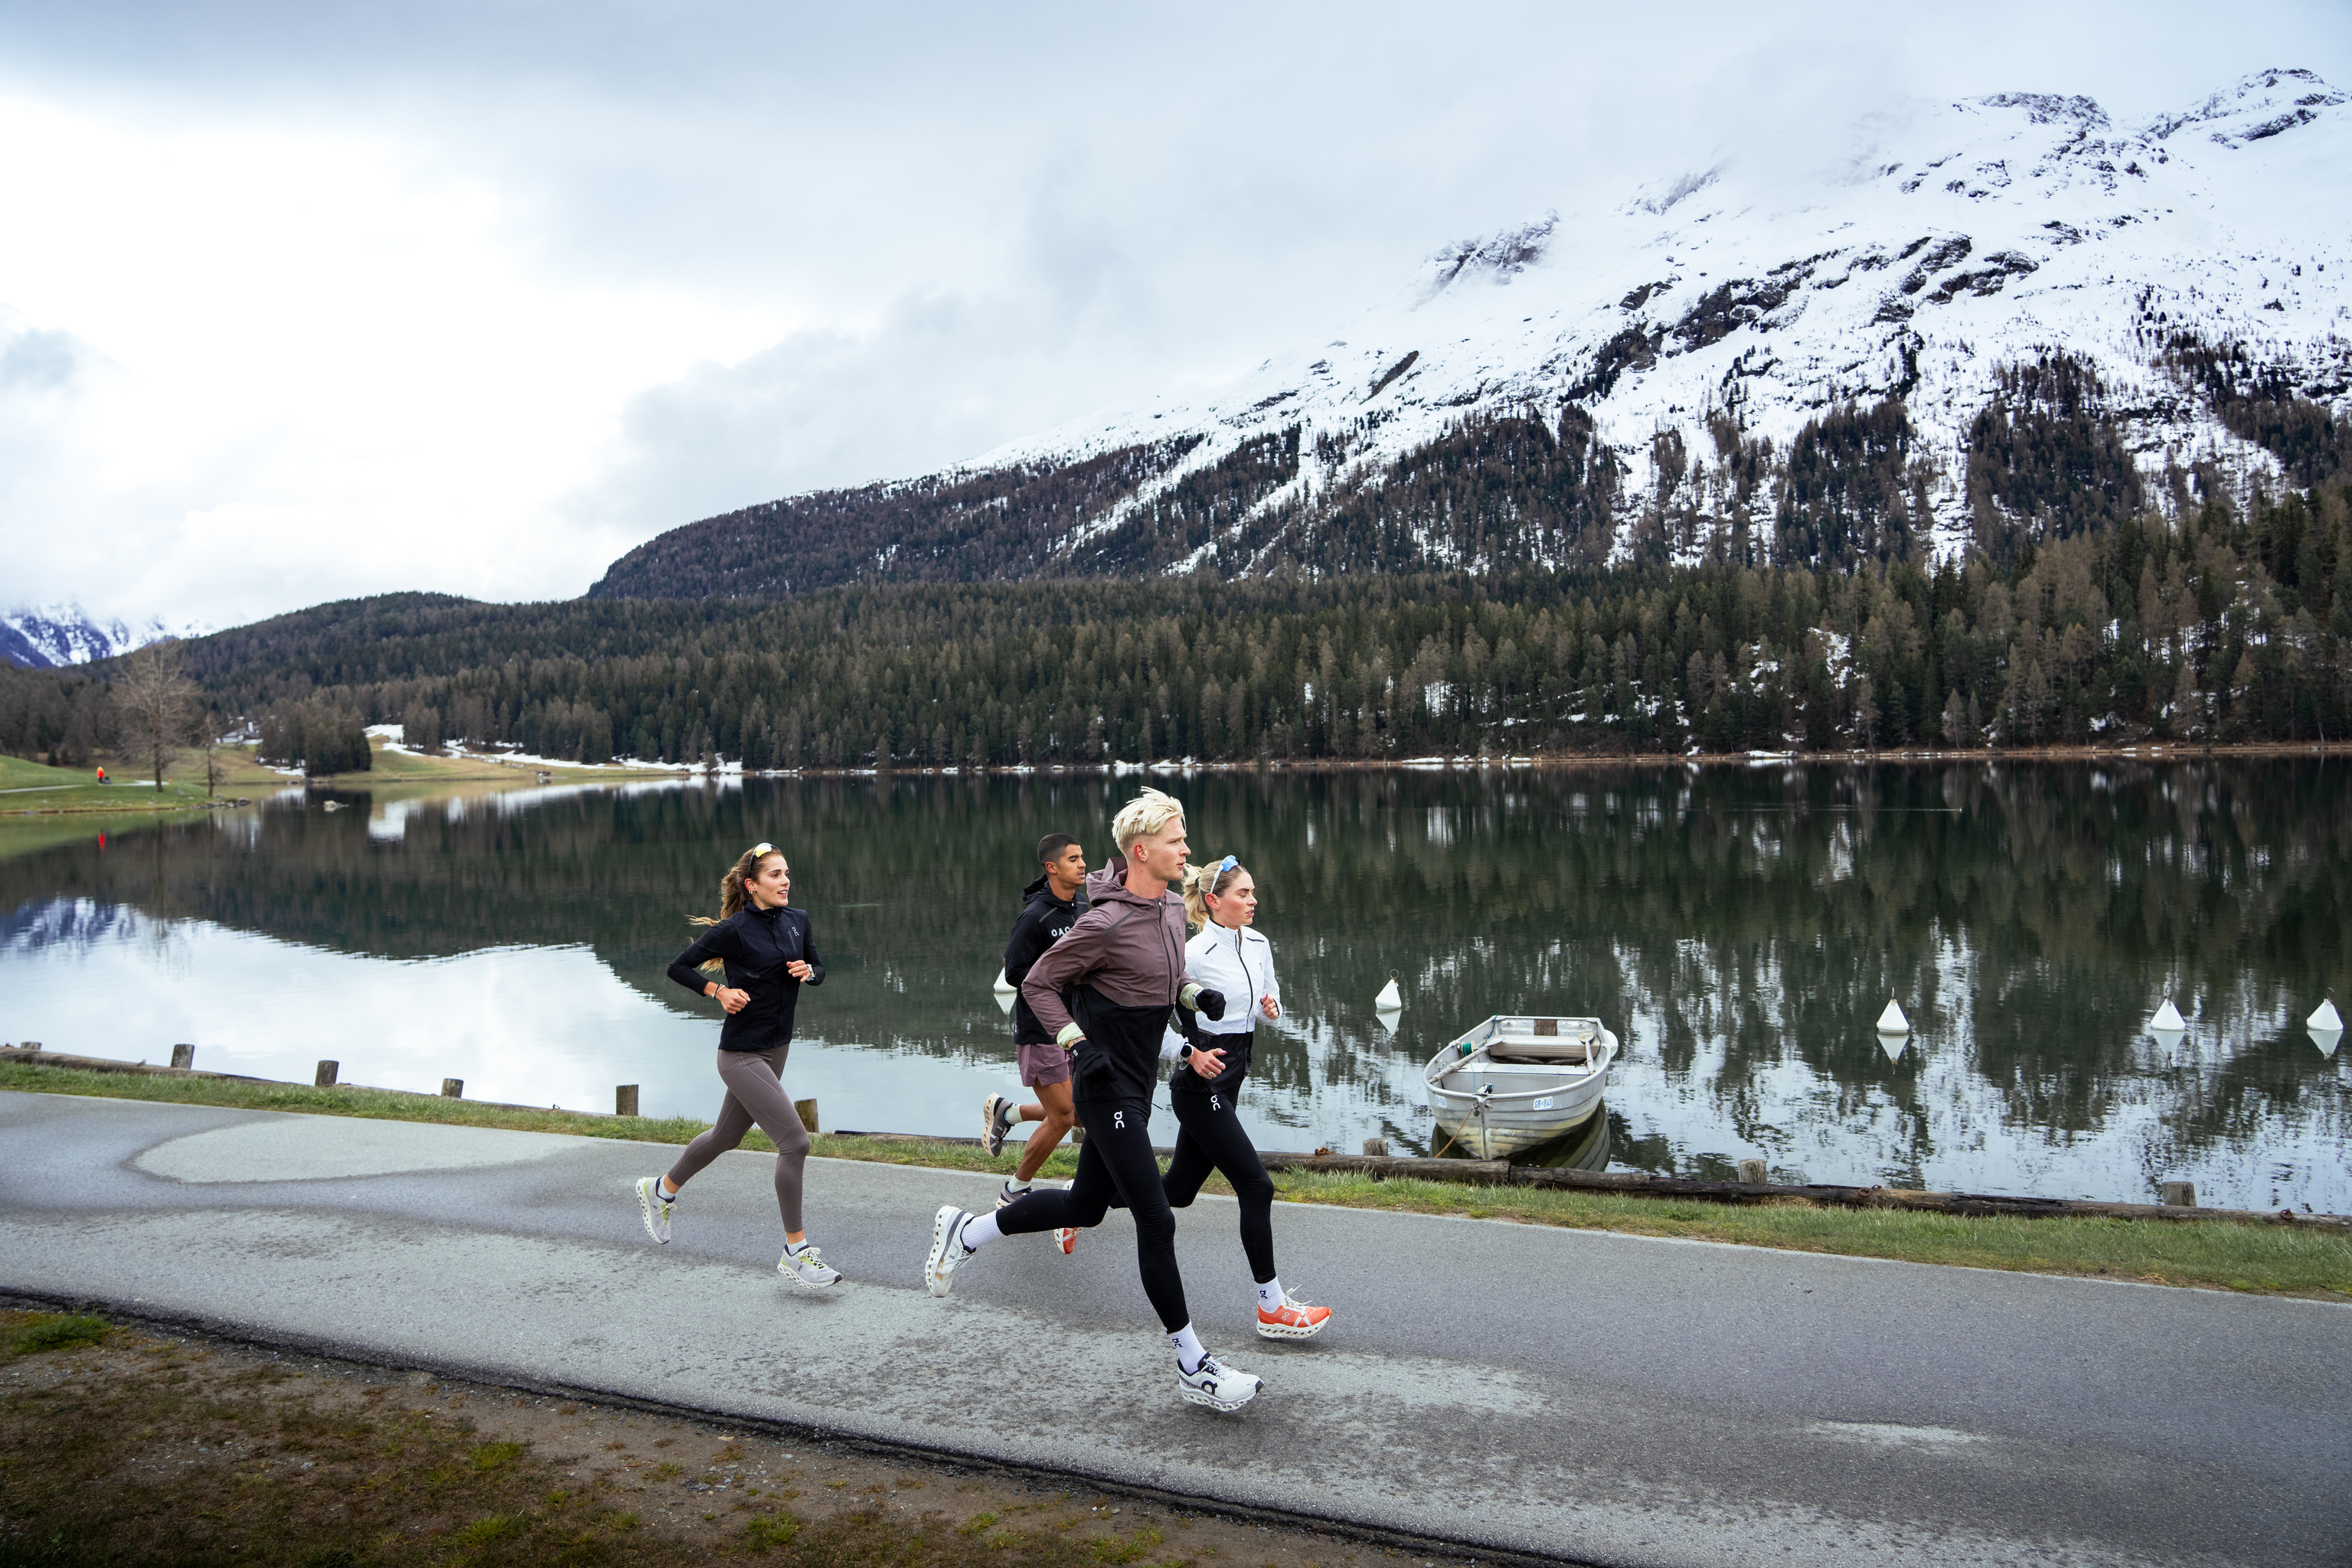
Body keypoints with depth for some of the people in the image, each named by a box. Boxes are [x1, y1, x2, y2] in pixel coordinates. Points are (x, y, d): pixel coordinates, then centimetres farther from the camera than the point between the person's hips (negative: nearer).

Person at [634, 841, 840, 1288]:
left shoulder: (797, 920, 2)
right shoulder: (734, 929, -15)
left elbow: (819, 970, 14)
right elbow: (678, 967, -5)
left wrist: (807, 970, -7)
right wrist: (720, 991, -17)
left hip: (777, 1049, 8)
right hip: (742, 1054, -8)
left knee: (726, 1136, 23)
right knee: (795, 1141, -14)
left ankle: (660, 1190, 48)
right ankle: (796, 1252, -2)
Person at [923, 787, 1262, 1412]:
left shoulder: (1173, 909, 5)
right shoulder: (1106, 923, -20)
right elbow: (1038, 983, -12)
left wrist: (1197, 995, 1)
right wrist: (1079, 1047, -19)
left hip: (1137, 1084, 9)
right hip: (1107, 1086, -9)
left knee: (1085, 1205, 19)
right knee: (1156, 1220, -5)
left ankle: (965, 1232, 36)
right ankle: (1193, 1366, 6)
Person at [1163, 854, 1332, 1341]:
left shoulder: (1258, 944, 7)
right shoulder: (1194, 954, -16)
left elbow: (1270, 996, 20)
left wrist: (1271, 1006, -3)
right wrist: (1191, 1053, -23)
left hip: (1228, 1082, 9)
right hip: (1199, 1086, -9)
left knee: (1177, 1191, 15)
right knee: (1256, 1187, -8)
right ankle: (1273, 1308, 2)